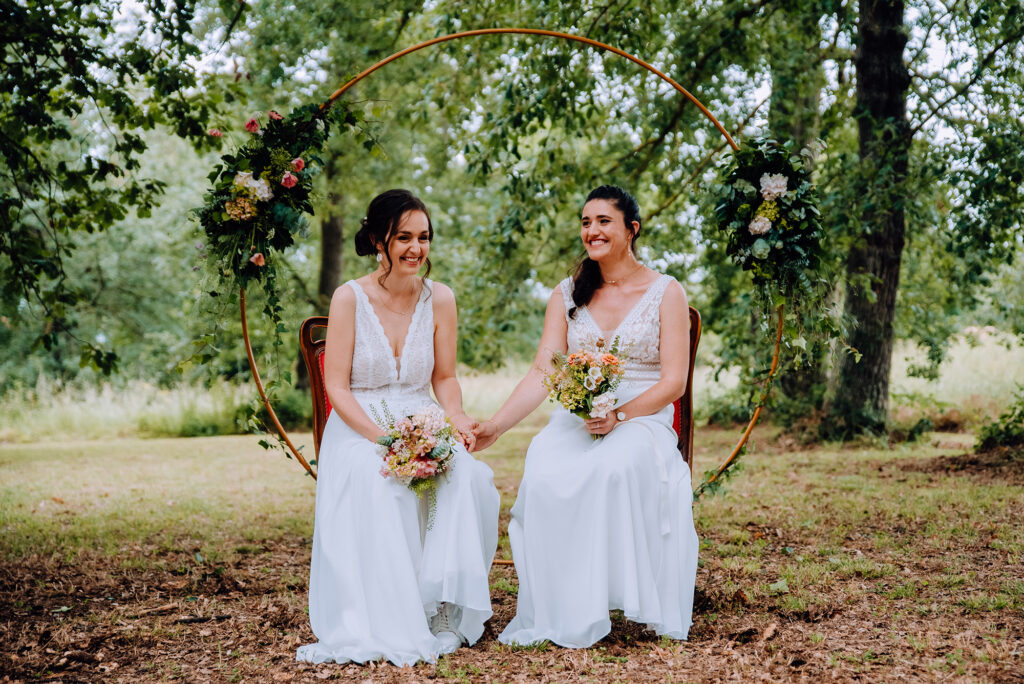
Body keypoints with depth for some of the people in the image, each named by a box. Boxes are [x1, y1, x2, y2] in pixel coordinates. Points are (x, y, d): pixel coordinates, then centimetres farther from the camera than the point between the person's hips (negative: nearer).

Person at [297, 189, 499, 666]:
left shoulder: (439, 299, 5)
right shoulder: (350, 298, -5)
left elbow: (444, 378, 12)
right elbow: (336, 385, -7)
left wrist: (456, 418, -11)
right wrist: (383, 437, -22)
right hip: (358, 430, -3)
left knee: (468, 476, -30)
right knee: (379, 485, -37)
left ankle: (444, 608, -21)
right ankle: (388, 623, -28)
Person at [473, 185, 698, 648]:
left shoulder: (666, 293, 5)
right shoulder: (567, 294, 14)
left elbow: (674, 382, -2)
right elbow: (542, 373, 5)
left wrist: (619, 415, -19)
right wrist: (495, 426, -10)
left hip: (642, 421, -2)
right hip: (575, 419, 3)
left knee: (611, 468, -38)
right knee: (544, 474, -32)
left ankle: (599, 603, -27)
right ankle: (558, 615, -25)